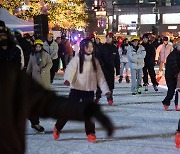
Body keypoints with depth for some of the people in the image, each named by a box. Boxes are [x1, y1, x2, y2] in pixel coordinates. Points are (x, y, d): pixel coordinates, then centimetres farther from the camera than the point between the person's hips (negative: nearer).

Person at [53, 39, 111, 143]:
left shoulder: (94, 61, 6)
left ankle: (90, 133, 13)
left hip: (90, 91, 3)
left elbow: (100, 76, 8)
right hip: (76, 89, -3)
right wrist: (67, 79, -41)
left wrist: (105, 89, 2)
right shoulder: (77, 59, -7)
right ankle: (58, 128, 18)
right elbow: (70, 70, -20)